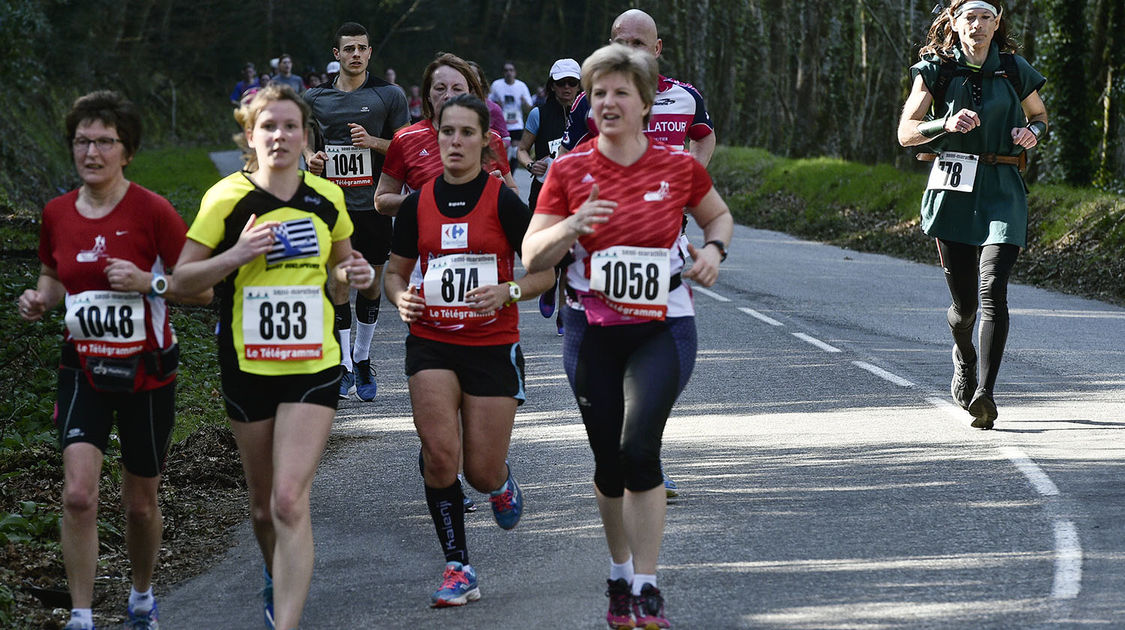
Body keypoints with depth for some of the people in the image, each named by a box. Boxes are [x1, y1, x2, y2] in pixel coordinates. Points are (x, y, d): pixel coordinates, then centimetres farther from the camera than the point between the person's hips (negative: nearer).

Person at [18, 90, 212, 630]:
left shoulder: (152, 211, -12)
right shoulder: (57, 213, 0)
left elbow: (202, 288, -10)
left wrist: (149, 282, -25)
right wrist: (40, 299, -4)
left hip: (147, 373, -2)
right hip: (83, 369, 2)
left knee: (140, 504, 11)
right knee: (78, 494, -16)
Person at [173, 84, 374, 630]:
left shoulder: (327, 198, 2)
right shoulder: (227, 199, -6)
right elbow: (183, 277, -4)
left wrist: (353, 273, -3)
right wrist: (235, 255, -21)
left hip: (313, 365, 0)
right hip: (248, 367, 0)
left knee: (290, 502, -14)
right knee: (263, 502, 14)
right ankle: (276, 579, 45)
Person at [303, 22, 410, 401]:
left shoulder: (389, 96, 2)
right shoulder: (316, 98, 8)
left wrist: (373, 142, -14)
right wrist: (310, 157, -1)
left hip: (374, 203, 0)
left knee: (371, 281, 7)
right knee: (337, 281, -5)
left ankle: (362, 359, 22)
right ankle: (345, 366, 0)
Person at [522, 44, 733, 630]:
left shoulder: (679, 166, -3)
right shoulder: (569, 170, -3)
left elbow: (719, 215, 16)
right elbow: (532, 256, -4)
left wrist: (713, 248, -5)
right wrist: (571, 228, -23)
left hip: (662, 327, -2)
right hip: (592, 331, 2)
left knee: (639, 445, -19)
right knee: (608, 461, 9)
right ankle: (620, 575, 31)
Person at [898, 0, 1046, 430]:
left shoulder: (1015, 70, 7)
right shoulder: (936, 70, 3)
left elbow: (1039, 115, 24)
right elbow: (905, 132, -1)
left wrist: (1032, 132, 0)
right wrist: (946, 124, -20)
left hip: (1002, 192, 0)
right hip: (953, 190, 0)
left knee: (992, 290, -19)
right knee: (964, 303, 5)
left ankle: (984, 394, -24)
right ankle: (963, 357, 40)